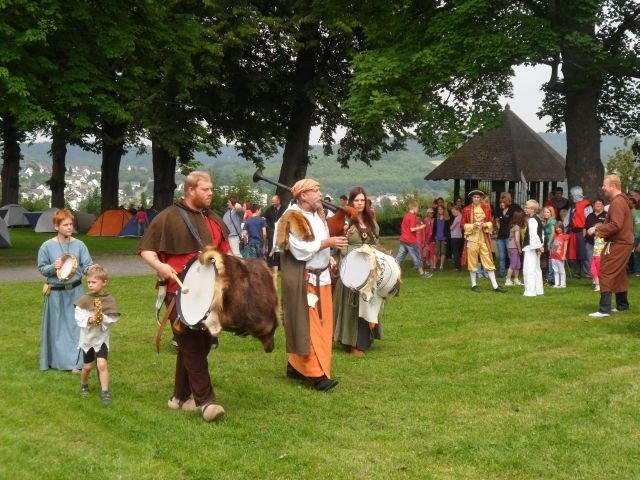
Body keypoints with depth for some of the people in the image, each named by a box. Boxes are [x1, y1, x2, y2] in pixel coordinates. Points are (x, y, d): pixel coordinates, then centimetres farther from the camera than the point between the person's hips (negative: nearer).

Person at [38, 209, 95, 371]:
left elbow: (86, 266, -4)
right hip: (56, 293, -1)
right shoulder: (47, 246, -6)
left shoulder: (79, 245, -2)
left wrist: (91, 269, -26)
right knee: (57, 327, 8)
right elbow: (41, 268, 0)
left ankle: (76, 361, 8)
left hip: (75, 291, 1)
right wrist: (53, 267, -19)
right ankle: (56, 359, 20)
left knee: (76, 325, 2)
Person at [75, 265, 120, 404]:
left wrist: (102, 318, -27)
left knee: (102, 363, -16)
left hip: (102, 338, -2)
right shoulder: (84, 300, -6)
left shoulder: (109, 300, -10)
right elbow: (78, 317, -11)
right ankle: (83, 385, 41)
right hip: (87, 337, 2)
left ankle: (105, 392, -6)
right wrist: (89, 320, -27)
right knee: (87, 366, 12)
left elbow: (113, 318, -11)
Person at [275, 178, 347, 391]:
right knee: (308, 326, -7)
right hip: (303, 280, -9)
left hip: (321, 276, 9)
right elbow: (300, 249, -22)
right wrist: (327, 243, -19)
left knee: (320, 324, 10)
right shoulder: (292, 218, -13)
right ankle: (316, 373, -8)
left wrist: (328, 257, 5)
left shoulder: (317, 214, 13)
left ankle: (296, 366, 19)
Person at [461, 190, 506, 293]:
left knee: (488, 261, 1)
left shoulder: (487, 208, 4)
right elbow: (463, 225, -1)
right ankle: (474, 285, 15)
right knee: (472, 262, 4)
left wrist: (486, 225, -11)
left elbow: (491, 222, 11)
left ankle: (495, 286, 2)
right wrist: (473, 225, -17)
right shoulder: (467, 209, -4)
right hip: (472, 238, -2)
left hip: (484, 238, 2)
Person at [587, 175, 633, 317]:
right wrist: (601, 228, 11)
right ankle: (622, 304, 29)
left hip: (617, 244, -11)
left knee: (606, 274, -11)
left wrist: (597, 229, -17)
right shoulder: (621, 200, 15)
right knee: (619, 274, 19)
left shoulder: (617, 202, -18)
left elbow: (616, 225, -26)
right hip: (622, 242, 11)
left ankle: (604, 309, -13)